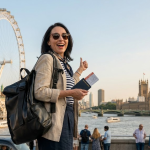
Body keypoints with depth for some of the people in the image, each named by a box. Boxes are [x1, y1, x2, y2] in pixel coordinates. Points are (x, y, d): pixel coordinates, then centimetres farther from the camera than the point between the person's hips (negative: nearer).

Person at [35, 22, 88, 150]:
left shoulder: (65, 63, 17)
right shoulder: (47, 59, -9)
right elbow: (39, 92, -19)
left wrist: (80, 70, 35)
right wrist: (70, 93, -19)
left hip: (67, 118, 9)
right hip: (54, 122, -9)